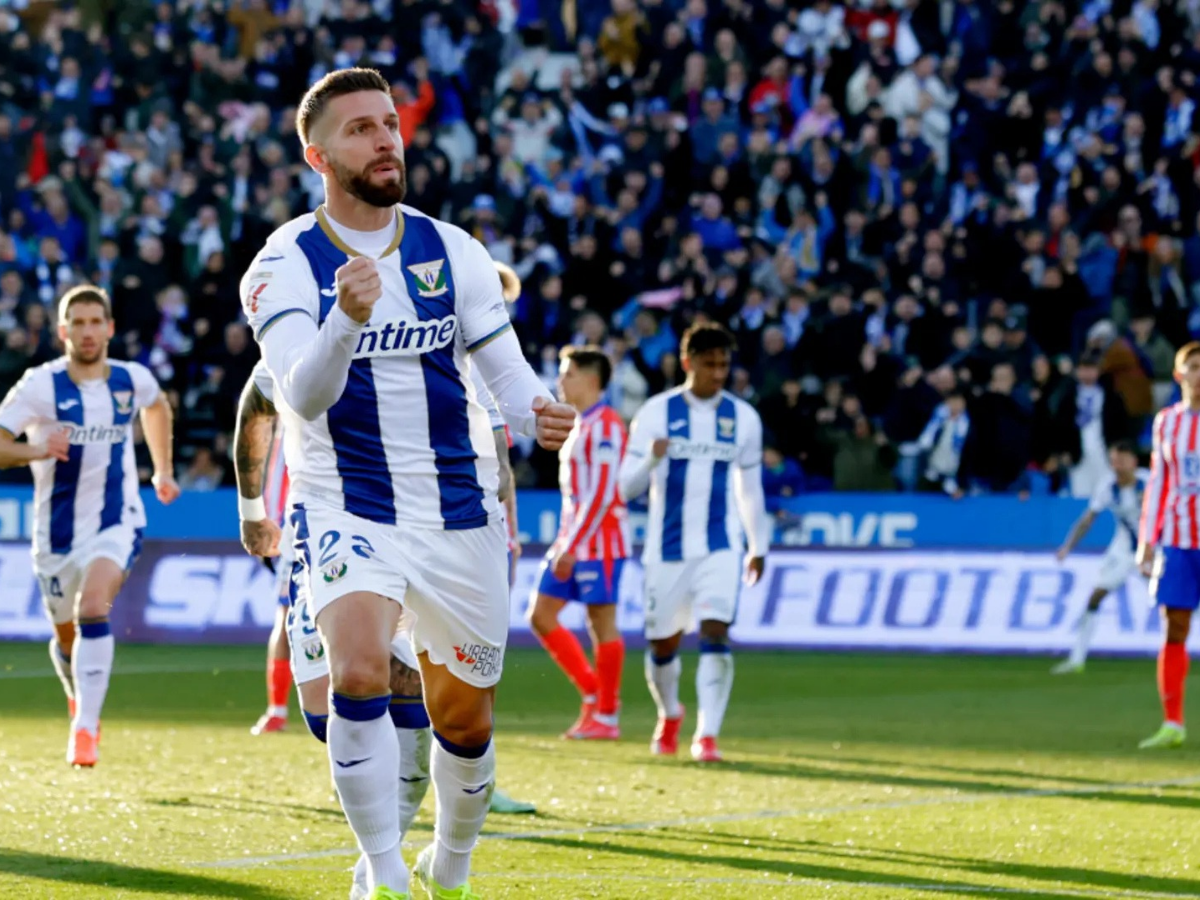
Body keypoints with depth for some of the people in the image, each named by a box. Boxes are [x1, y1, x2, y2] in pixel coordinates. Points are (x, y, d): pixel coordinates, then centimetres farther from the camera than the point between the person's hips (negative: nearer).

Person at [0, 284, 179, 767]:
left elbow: (157, 405, 23)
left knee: (93, 607, -27)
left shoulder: (133, 380, -3)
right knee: (67, 636, 15)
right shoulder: (40, 386, -13)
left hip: (117, 523, -1)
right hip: (58, 529, 1)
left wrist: (163, 470, 24)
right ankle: (79, 699, 50)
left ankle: (85, 730, -28)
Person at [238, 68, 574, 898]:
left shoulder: (452, 252, 2)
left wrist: (534, 413, -21)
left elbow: (505, 369, 3)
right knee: (361, 671, -28)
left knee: (465, 717, 10)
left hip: (459, 517, 4)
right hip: (347, 512, -3)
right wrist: (348, 319, -42)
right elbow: (302, 396, -22)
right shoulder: (286, 265, -8)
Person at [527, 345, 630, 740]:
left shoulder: (605, 426, -14)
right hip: (572, 540, 10)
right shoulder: (580, 424, 16)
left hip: (600, 541, -10)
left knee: (602, 623, -4)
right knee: (541, 615, 7)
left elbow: (601, 495, -20)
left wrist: (572, 547, -21)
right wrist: (565, 542, 18)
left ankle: (607, 715, 3)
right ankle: (593, 693, 14)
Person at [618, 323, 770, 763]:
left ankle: (707, 735, -16)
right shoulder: (656, 413, -3)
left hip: (720, 548, 0)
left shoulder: (743, 418, 4)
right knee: (662, 643, 8)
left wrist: (759, 545, 19)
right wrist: (651, 458, -26)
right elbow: (627, 488, -5)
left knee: (715, 632, -18)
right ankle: (669, 715, 37)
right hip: (667, 546, 0)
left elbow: (750, 487, 16)